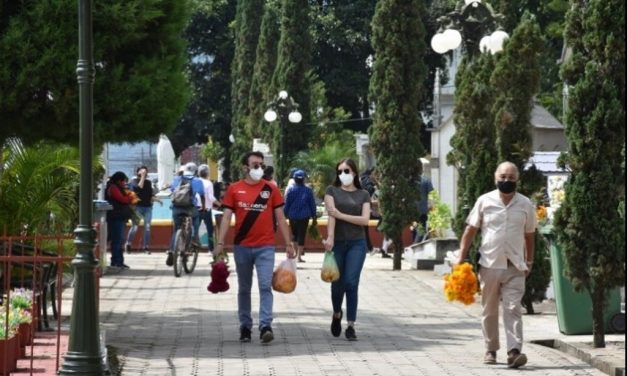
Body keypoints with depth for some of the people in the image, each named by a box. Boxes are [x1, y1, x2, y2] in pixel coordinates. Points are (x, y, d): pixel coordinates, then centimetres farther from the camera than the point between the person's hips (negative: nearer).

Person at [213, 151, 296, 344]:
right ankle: (245, 327, 19)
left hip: (265, 247, -1)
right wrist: (220, 243, -7)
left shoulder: (271, 189, 3)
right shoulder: (234, 189, 3)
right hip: (241, 247, 1)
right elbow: (226, 217, 2)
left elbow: (280, 218, 5)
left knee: (265, 286, -11)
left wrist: (289, 243, 1)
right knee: (244, 288, 10)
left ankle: (266, 326, -16)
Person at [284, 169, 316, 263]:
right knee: (302, 235, 3)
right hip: (304, 216, 0)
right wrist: (313, 215, 11)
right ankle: (299, 256, -1)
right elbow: (312, 204, 2)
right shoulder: (308, 191, -3)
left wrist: (285, 214, 9)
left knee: (294, 234, 17)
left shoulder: (291, 191, -5)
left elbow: (287, 204, -1)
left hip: (293, 216, 0)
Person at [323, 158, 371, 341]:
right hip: (337, 243, 0)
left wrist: (341, 215, -12)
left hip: (356, 244, 0)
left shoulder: (363, 195, 9)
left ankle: (351, 326, -7)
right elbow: (331, 214, -8)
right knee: (337, 283, 7)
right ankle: (337, 314, 36)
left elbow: (365, 219, -3)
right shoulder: (332, 191, 6)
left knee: (351, 282, -11)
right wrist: (330, 237, -21)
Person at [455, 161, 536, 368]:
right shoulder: (485, 201, 1)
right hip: (489, 265, 1)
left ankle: (514, 351, -17)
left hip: (515, 267, 0)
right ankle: (490, 350, 22)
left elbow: (529, 235, 12)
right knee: (489, 311, 10)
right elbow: (470, 230, 3)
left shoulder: (526, 205, 4)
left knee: (513, 309, -10)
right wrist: (462, 258, -2)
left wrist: (529, 262, 12)